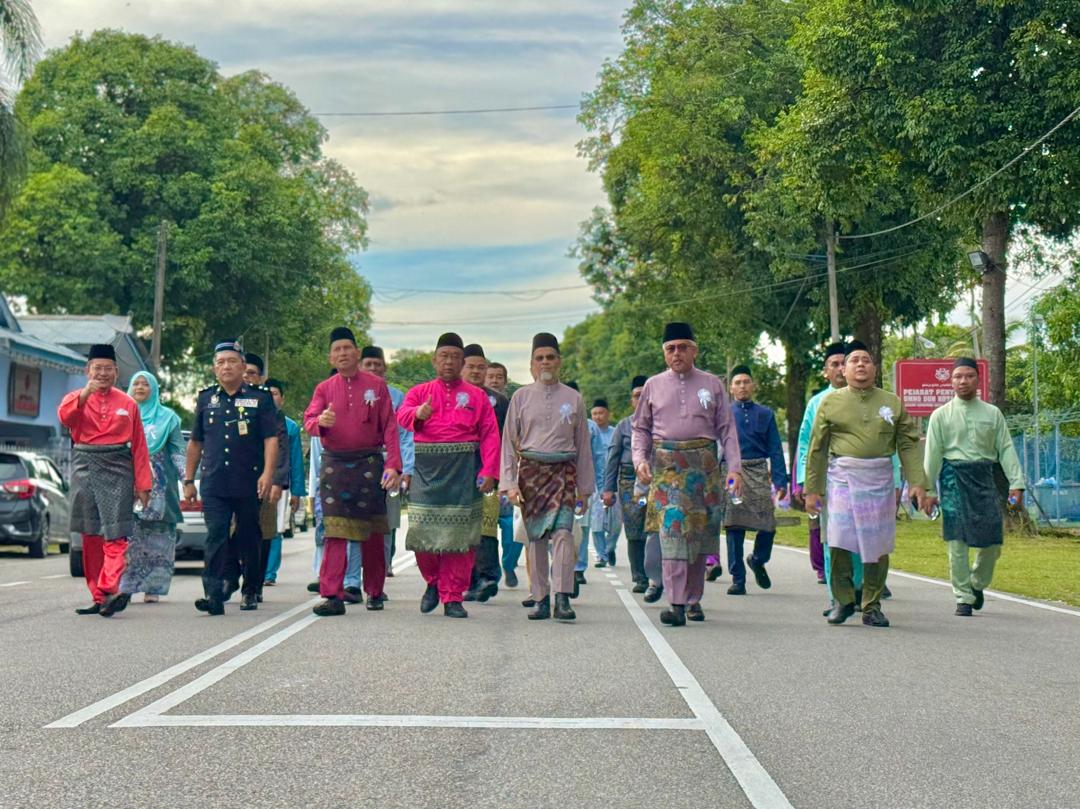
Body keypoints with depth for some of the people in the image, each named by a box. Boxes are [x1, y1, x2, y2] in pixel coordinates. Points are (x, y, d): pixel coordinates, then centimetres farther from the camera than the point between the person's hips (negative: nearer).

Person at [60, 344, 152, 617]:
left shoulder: (128, 404, 10)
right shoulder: (76, 398, 11)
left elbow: (139, 447, 7)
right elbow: (64, 416, -14)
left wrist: (143, 484, 1)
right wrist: (85, 394, -28)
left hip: (118, 471, -1)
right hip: (85, 469, 1)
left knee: (115, 535, -13)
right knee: (90, 537, 4)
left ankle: (110, 590, -23)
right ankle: (99, 598, 9)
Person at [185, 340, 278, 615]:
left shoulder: (260, 398, 3)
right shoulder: (206, 399, 13)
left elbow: (271, 439, -3)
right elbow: (195, 443, 18)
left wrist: (267, 474, -15)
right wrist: (188, 480, 16)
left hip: (249, 484, -2)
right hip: (214, 485, 2)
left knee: (249, 539, 8)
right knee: (215, 537, -9)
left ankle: (251, 592, 21)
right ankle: (214, 594, -15)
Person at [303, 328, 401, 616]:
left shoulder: (377, 385, 5)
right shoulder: (324, 389, 8)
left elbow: (390, 427, 1)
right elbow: (308, 420, -4)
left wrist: (393, 465, -9)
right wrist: (320, 422, -28)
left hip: (369, 465, 0)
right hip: (334, 465, 0)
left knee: (372, 534, 6)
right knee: (335, 533, -6)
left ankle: (375, 592, 19)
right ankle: (333, 597, -7)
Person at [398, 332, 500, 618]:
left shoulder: (477, 396, 10)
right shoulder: (419, 392, 11)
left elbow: (490, 435, 3)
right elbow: (402, 414, -8)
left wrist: (489, 472, -9)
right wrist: (418, 413, -32)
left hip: (464, 471, 0)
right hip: (427, 469, 1)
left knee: (459, 536, -2)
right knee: (422, 531, -3)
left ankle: (453, 598, 7)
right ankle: (433, 582, 24)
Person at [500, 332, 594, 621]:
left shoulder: (573, 398, 8)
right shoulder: (521, 397, 6)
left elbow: (583, 444, 13)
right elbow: (509, 442, 6)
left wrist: (585, 487, 12)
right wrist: (509, 483, -3)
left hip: (563, 471, -1)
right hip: (530, 471, 1)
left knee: (563, 532, -16)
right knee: (535, 538, 3)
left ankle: (562, 600, -19)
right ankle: (541, 600, 10)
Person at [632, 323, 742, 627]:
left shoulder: (712, 384, 9)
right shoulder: (653, 385, 10)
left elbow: (727, 429, 8)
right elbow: (641, 428, 14)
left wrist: (734, 467, -1)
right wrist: (640, 459, -3)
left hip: (704, 465, 1)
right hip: (666, 465, -1)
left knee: (700, 535, 5)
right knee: (671, 530, -14)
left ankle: (694, 599, 16)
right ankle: (676, 604, -18)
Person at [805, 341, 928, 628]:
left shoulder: (892, 403, 11)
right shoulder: (830, 402, 7)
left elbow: (909, 445, 8)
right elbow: (817, 449, 6)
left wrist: (917, 482, -3)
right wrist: (812, 489, 2)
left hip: (880, 480, 2)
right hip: (843, 478, -1)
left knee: (877, 546, 3)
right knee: (839, 542, -9)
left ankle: (872, 606, 13)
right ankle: (842, 601, 7)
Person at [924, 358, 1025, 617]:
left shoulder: (992, 413, 10)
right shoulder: (941, 415, 5)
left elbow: (1006, 449, 7)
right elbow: (932, 455, 3)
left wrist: (1016, 483, -3)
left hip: (985, 477, 2)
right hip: (953, 477, -2)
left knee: (992, 537, 0)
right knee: (957, 539, -4)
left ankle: (977, 584, 25)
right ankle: (963, 597, 5)